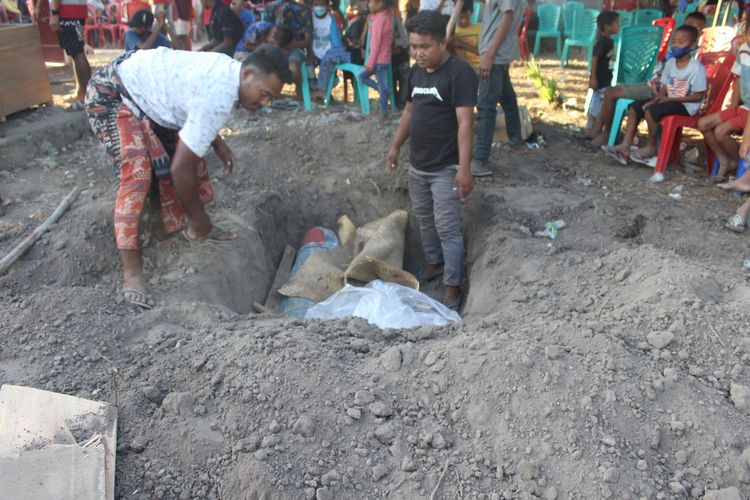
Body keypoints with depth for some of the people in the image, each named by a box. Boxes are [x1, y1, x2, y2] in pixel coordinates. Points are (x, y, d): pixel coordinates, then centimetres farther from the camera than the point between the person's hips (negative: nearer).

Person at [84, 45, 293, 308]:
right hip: (111, 93, -10)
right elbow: (181, 168, -30)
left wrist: (216, 142, 4)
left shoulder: (228, 69, -4)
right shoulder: (218, 99, -33)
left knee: (189, 150, 11)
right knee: (138, 173, -25)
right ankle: (131, 273, -24)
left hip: (143, 84, 10)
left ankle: (171, 224, 28)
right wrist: (198, 216, -17)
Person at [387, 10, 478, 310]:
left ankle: (452, 287, 10)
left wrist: (464, 168, -26)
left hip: (446, 168, -7)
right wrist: (396, 145, 22)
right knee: (424, 220, 20)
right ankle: (434, 264, 40)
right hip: (417, 165, 8)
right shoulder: (416, 71, 7)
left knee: (447, 228, -2)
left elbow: (465, 122, -21)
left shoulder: (459, 73, -16)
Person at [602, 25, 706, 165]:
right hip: (669, 100, 8)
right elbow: (665, 87, 9)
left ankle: (651, 147, -7)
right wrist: (657, 99, -12)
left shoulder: (697, 68, -17)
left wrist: (670, 99, -21)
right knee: (634, 107, -2)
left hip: (686, 105, -8)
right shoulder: (670, 63, 5)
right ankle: (625, 146, -7)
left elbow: (698, 96, -17)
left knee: (650, 111, -29)